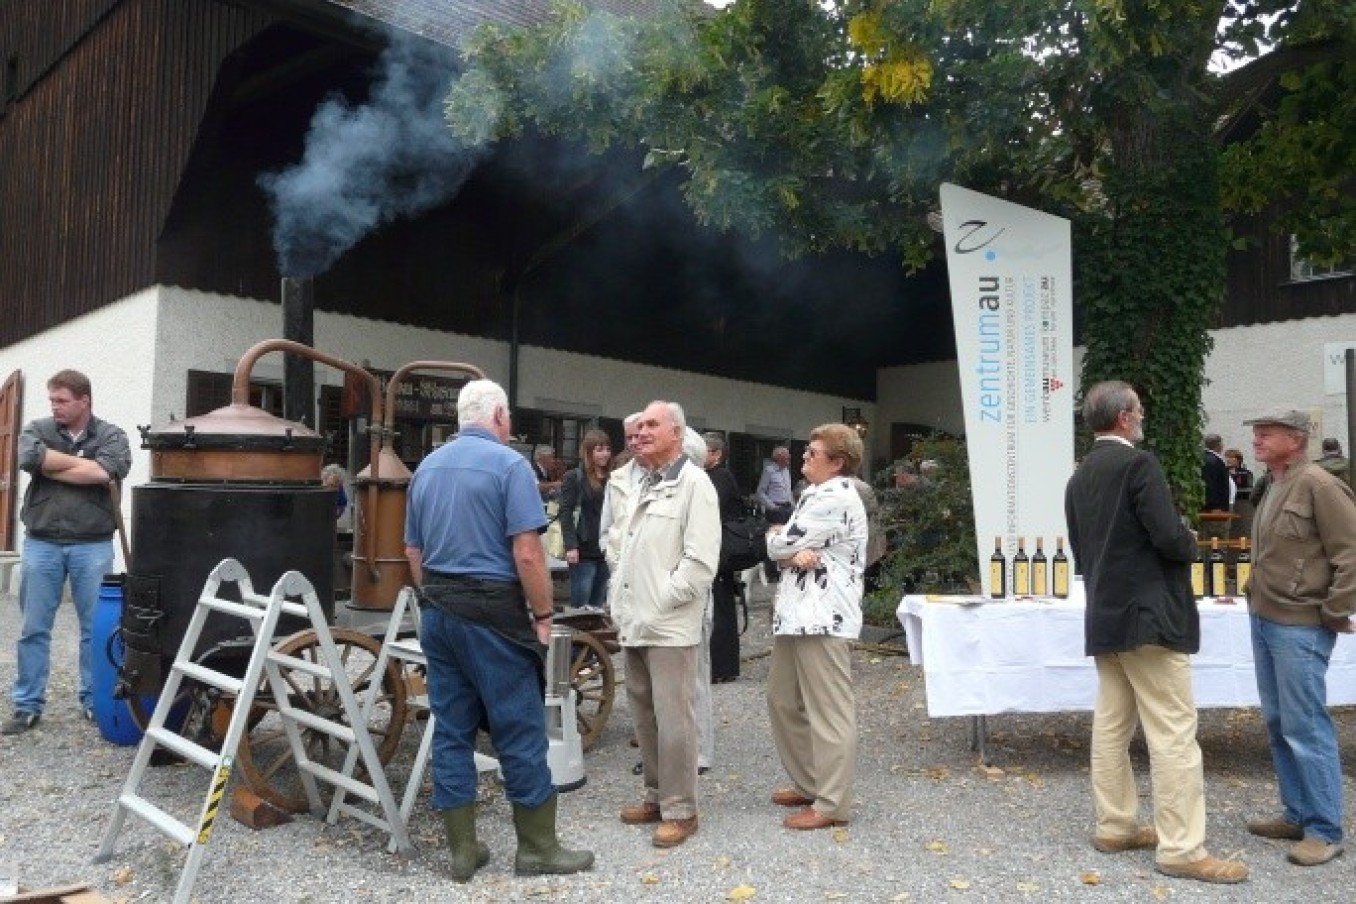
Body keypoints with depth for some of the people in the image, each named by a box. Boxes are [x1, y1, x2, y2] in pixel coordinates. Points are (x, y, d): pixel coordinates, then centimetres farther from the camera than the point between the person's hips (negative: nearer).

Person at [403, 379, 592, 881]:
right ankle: (538, 848, 13)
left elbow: (413, 551, 16)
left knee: (451, 731, 10)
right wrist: (543, 615, -7)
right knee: (519, 731, 3)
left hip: (438, 613, 7)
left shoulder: (426, 468, 11)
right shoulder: (508, 464, -10)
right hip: (492, 612, -7)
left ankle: (462, 850, 18)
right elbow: (527, 553, -17)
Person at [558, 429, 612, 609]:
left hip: (606, 551, 4)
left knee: (599, 605, 10)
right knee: (580, 605, -1)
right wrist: (570, 546, -15)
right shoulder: (573, 477, -1)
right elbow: (565, 514, -7)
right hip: (584, 552, -4)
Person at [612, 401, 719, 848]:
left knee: (673, 720, -3)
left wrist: (661, 603, -15)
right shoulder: (646, 485, 18)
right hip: (635, 623, 9)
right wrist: (622, 604, 12)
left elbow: (701, 560, -17)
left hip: (669, 625, -9)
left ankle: (680, 810, 8)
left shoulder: (693, 482, -9)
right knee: (645, 716, 15)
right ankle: (656, 795, 28)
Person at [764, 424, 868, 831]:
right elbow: (780, 544, 10)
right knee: (783, 700, 18)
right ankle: (808, 784, 31)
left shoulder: (837, 499, -15)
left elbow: (779, 543, -15)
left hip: (824, 617, -11)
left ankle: (832, 804, 7)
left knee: (828, 712, -2)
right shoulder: (815, 494, 18)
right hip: (797, 613, 11)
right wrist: (794, 554, -12)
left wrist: (781, 542, 8)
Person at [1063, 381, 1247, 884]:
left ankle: (1114, 828, 20)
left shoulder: (1078, 478, 13)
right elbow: (1169, 537, -20)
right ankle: (1181, 849, 0)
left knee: (1111, 727, 12)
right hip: (1148, 616, -9)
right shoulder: (1139, 464, -14)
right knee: (1173, 734, -4)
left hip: (1104, 617, 9)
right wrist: (1190, 545, 1)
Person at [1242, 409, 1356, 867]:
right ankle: (1297, 814, 25)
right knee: (1278, 724, 14)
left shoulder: (1319, 486, -13)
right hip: (1263, 619, 9)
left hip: (1300, 626, -8)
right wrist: (1257, 599, 15)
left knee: (1305, 727, -2)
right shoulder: (1271, 487, 12)